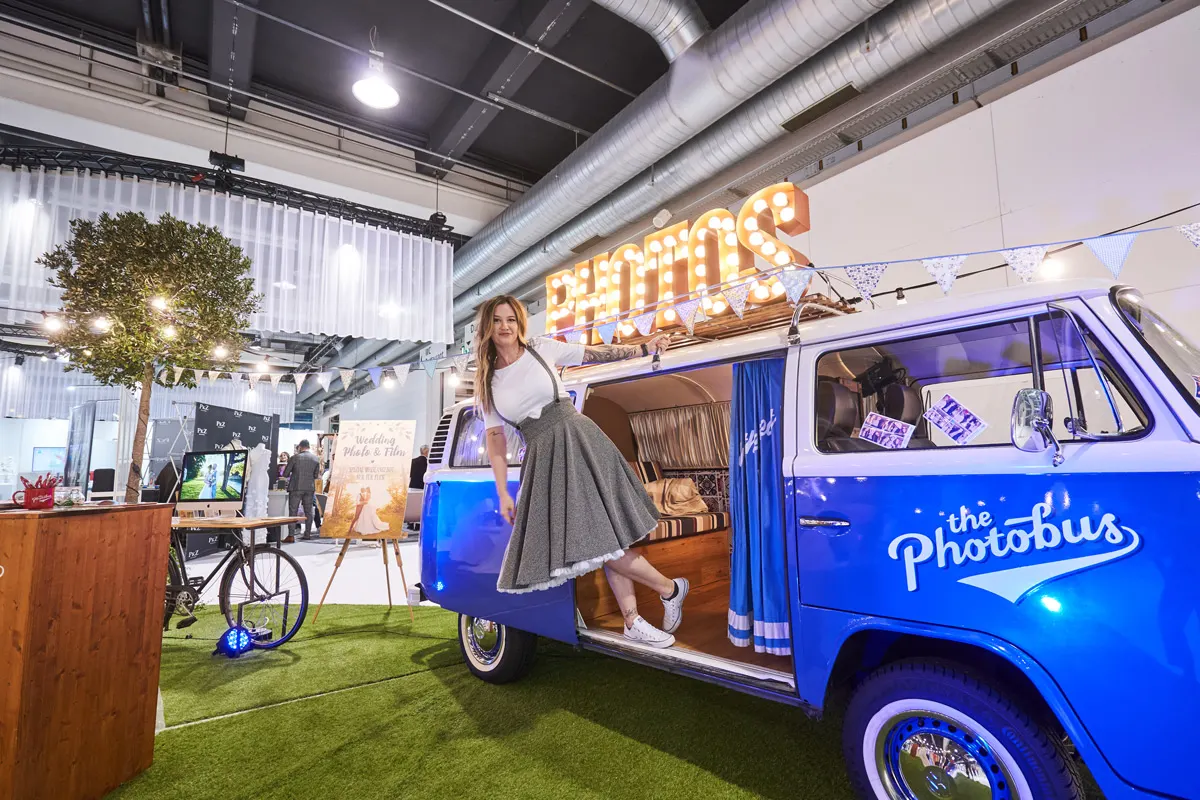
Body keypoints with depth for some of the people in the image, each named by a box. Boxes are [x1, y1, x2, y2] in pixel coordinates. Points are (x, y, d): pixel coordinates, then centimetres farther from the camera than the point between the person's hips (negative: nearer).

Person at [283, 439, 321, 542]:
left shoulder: (294, 458, -8)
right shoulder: (316, 459, 1)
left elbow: (285, 474, -4)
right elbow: (316, 475, 6)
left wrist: (293, 473, 16)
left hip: (296, 488, -3)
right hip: (310, 488, 3)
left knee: (293, 511, 1)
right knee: (308, 511, 12)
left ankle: (291, 536, -4)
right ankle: (308, 533, 16)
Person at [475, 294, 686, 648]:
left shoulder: (543, 349, 4)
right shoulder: (487, 383, 8)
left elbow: (597, 353, 9)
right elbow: (495, 438, 8)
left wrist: (643, 348, 6)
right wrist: (503, 493, 5)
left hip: (578, 440, -2)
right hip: (543, 457, 2)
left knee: (604, 532, -8)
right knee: (602, 538, -2)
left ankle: (632, 620, 11)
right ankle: (670, 587, 13)